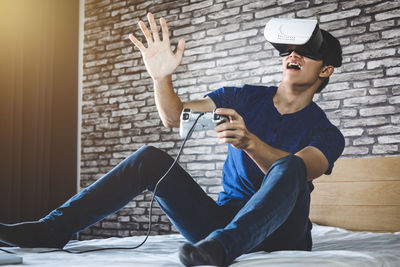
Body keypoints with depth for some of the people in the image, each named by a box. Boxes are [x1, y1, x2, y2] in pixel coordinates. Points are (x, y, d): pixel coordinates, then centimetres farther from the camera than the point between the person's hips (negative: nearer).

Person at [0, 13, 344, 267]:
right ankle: (54, 228, -17)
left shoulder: (326, 134, 0)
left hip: (280, 231, -3)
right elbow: (175, 116, 5)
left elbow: (295, 170, -23)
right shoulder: (247, 97, 11)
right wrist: (162, 76, -15)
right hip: (223, 217, 4)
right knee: (151, 157, -12)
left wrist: (250, 143, -41)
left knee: (289, 167, -33)